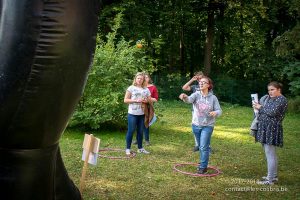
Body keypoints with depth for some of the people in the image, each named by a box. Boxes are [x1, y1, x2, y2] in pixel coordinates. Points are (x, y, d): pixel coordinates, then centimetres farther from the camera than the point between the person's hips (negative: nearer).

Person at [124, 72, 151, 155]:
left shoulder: (146, 89, 8)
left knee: (140, 131, 12)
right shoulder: (131, 88, -3)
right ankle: (128, 148, 8)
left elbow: (149, 100, 15)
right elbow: (125, 100, -7)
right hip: (132, 113, -4)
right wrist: (136, 100, -17)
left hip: (142, 114, 4)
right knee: (131, 130, 0)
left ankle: (140, 148, 22)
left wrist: (146, 101, -8)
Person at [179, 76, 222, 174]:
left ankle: (203, 167, 6)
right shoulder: (196, 94, -5)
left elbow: (219, 110, -5)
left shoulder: (213, 98, -6)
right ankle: (203, 162, 35)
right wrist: (184, 97, -50)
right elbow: (189, 99, -26)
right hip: (196, 125, 3)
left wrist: (215, 112, -30)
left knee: (204, 147, -7)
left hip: (207, 126, -3)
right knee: (201, 146, 17)